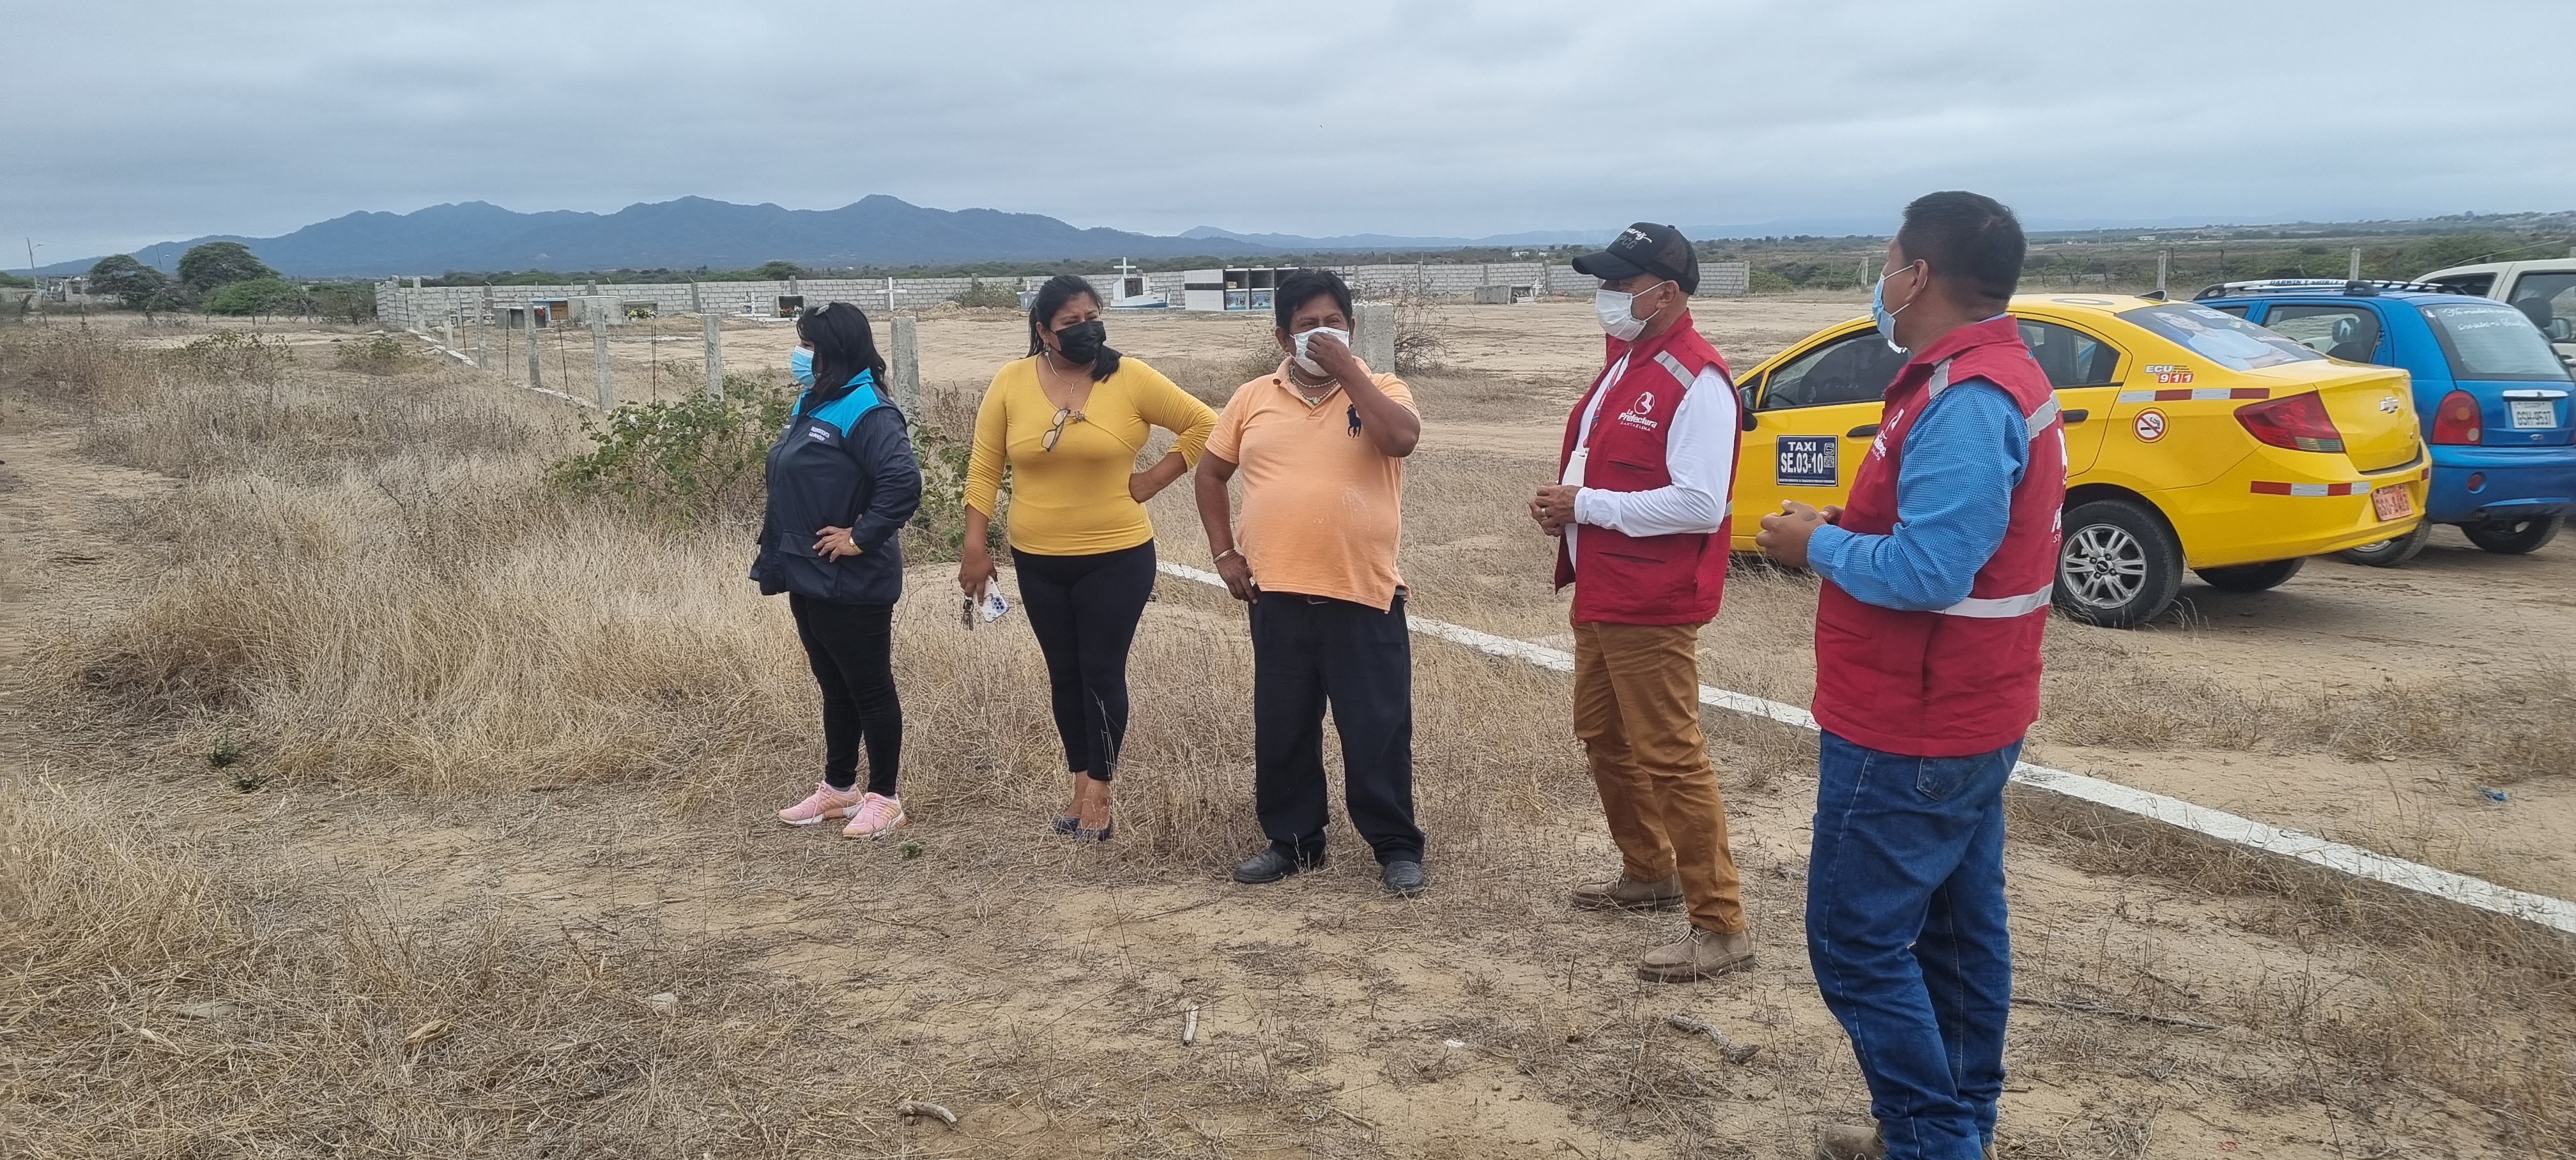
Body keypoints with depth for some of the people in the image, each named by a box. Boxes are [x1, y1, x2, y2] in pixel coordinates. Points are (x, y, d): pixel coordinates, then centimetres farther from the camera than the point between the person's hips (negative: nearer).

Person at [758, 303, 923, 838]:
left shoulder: (866, 412, -19)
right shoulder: (812, 405, 11)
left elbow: (904, 482, -31)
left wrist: (861, 537, -24)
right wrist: (781, 559, 15)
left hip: (851, 584, -9)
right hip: (810, 578, 9)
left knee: (869, 688, 3)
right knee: (833, 686, 19)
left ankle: (883, 798, 15)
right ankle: (838, 787, 32)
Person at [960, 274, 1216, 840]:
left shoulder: (1130, 378, -8)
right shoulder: (1011, 383, -2)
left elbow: (1205, 424, -2)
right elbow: (984, 469, 3)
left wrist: (1155, 479, -8)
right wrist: (975, 548, -1)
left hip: (1116, 557, -3)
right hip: (1038, 561, 3)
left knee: (1102, 673, 1)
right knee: (1064, 675, 13)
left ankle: (1098, 793, 14)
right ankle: (1082, 786, 26)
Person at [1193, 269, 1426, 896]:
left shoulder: (1381, 390, -1)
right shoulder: (1253, 399, 6)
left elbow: (1402, 437, -23)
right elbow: (1210, 473, 15)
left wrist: (1346, 369, -17)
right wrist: (1224, 552, 6)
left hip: (1363, 596, -3)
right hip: (1277, 597, 3)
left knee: (1378, 731, 3)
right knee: (1281, 729, 12)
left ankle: (1397, 848, 17)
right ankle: (1291, 841, 28)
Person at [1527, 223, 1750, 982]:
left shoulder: (1695, 381, -18)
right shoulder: (1625, 363, 14)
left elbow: (1700, 505, -26)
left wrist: (1585, 505, -20)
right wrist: (1564, 505, 2)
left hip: (1651, 606, -10)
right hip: (1601, 595, 10)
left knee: (1669, 758, -7)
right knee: (1603, 737, 20)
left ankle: (1721, 927, 1)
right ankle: (1649, 873, 37)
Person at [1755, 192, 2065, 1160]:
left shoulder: (1965, 402, -24)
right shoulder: (2001, 376, 12)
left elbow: (1927, 571, -30)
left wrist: (1818, 545, -16)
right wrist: (1844, 533, 4)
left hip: (1908, 733, -11)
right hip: (1964, 719, 11)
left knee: (1856, 942, -1)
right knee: (1954, 933, 18)